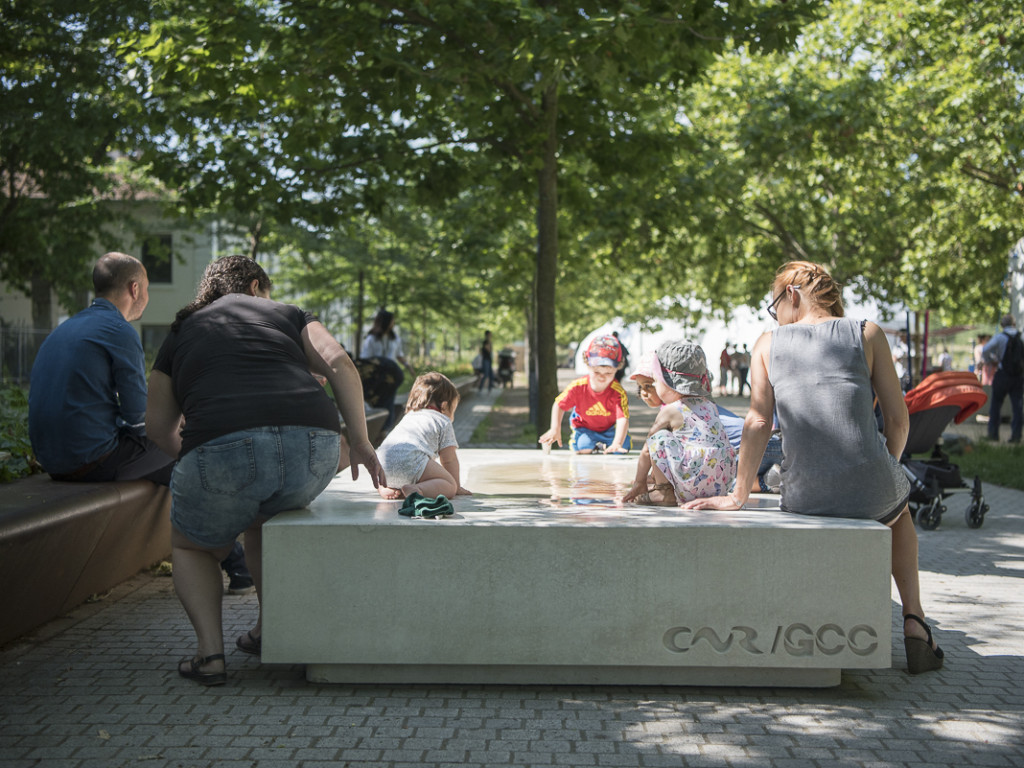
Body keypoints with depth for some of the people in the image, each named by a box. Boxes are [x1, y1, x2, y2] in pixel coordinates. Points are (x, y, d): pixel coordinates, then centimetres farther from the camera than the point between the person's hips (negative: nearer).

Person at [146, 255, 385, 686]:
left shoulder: (181, 334, 28)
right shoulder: (287, 315, 27)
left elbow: (158, 427, 28)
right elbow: (339, 364, 10)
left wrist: (191, 461, 45)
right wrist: (359, 443, 12)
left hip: (222, 449, -2)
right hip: (312, 452, 2)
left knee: (191, 546, 27)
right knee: (262, 513, 36)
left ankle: (210, 651, 8)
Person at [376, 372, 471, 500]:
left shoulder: (408, 417, 40)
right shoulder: (443, 422, 19)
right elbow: (449, 459, 18)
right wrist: (456, 486, 30)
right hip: (410, 461, -7)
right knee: (450, 486, -2)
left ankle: (389, 489, 4)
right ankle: (417, 490, -28)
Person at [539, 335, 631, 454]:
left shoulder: (618, 392, -33)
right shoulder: (578, 387, -28)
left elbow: (623, 419, -42)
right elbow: (558, 405, -15)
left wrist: (616, 443, -57)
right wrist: (555, 429, -27)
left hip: (610, 428, 0)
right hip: (585, 428, 0)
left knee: (624, 444, -21)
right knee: (584, 446, -26)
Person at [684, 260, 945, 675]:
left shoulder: (769, 343, 8)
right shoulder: (866, 333, 7)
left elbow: (758, 421, 0)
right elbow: (898, 419, 4)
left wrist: (738, 495, 6)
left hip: (804, 497, 1)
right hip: (869, 490, -1)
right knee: (898, 507, 39)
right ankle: (914, 623, 29)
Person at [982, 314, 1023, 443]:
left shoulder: (1000, 337, -7)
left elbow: (985, 351, -18)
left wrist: (992, 361, -1)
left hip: (1003, 375, -2)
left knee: (996, 404, 8)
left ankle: (993, 433, 7)